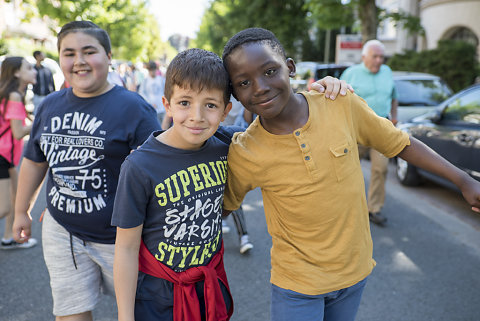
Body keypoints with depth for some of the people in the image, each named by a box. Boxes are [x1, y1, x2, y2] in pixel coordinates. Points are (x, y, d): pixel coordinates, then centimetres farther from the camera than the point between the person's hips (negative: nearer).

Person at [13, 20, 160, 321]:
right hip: (61, 232, 5)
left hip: (118, 238, -4)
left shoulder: (133, 108, -14)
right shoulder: (51, 105, 5)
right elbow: (35, 161, 17)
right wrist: (22, 211, 22)